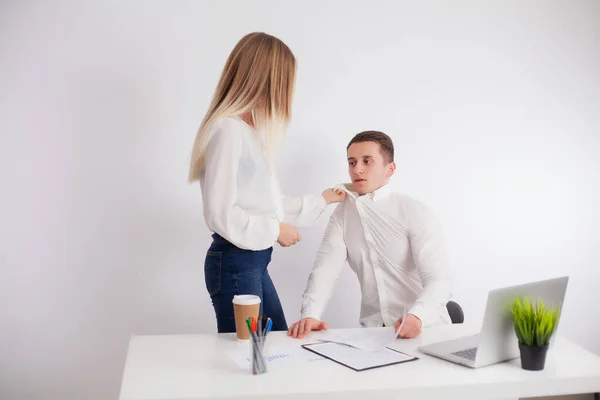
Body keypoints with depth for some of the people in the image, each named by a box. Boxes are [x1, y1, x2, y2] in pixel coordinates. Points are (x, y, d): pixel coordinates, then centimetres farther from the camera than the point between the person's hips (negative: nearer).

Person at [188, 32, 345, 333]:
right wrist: (275, 230, -10)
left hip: (253, 262, 9)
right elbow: (220, 214, -21)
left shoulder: (250, 129, 10)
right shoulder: (228, 129, -18)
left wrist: (320, 201, 23)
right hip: (234, 263, -9)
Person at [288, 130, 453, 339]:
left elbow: (438, 279, -17)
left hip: (425, 328, -3)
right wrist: (310, 315, -24)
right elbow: (325, 269, -6)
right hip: (374, 329, 3)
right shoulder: (342, 214, 5)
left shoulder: (415, 214, -9)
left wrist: (416, 317, -37)